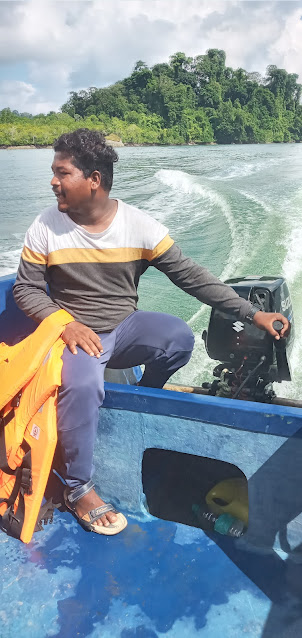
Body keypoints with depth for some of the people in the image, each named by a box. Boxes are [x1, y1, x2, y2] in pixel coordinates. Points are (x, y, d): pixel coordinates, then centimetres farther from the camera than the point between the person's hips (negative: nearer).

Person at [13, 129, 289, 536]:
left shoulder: (140, 226, -9)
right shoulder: (46, 228, -6)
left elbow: (191, 276, -8)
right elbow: (26, 288, 1)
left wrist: (251, 313, -14)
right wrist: (66, 323, -18)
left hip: (125, 327, 1)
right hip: (76, 334, -1)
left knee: (179, 337, -28)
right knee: (81, 387, -32)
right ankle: (77, 489, -8)